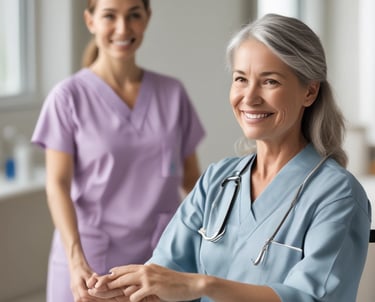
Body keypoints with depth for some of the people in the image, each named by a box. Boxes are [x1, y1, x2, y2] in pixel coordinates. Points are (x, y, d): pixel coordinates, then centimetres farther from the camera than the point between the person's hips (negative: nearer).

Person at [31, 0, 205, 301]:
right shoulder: (69, 96, -4)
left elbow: (192, 178, 11)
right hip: (91, 260, -2)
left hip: (163, 258, 2)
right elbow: (58, 185, -9)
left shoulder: (173, 93, 5)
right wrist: (75, 260, -22)